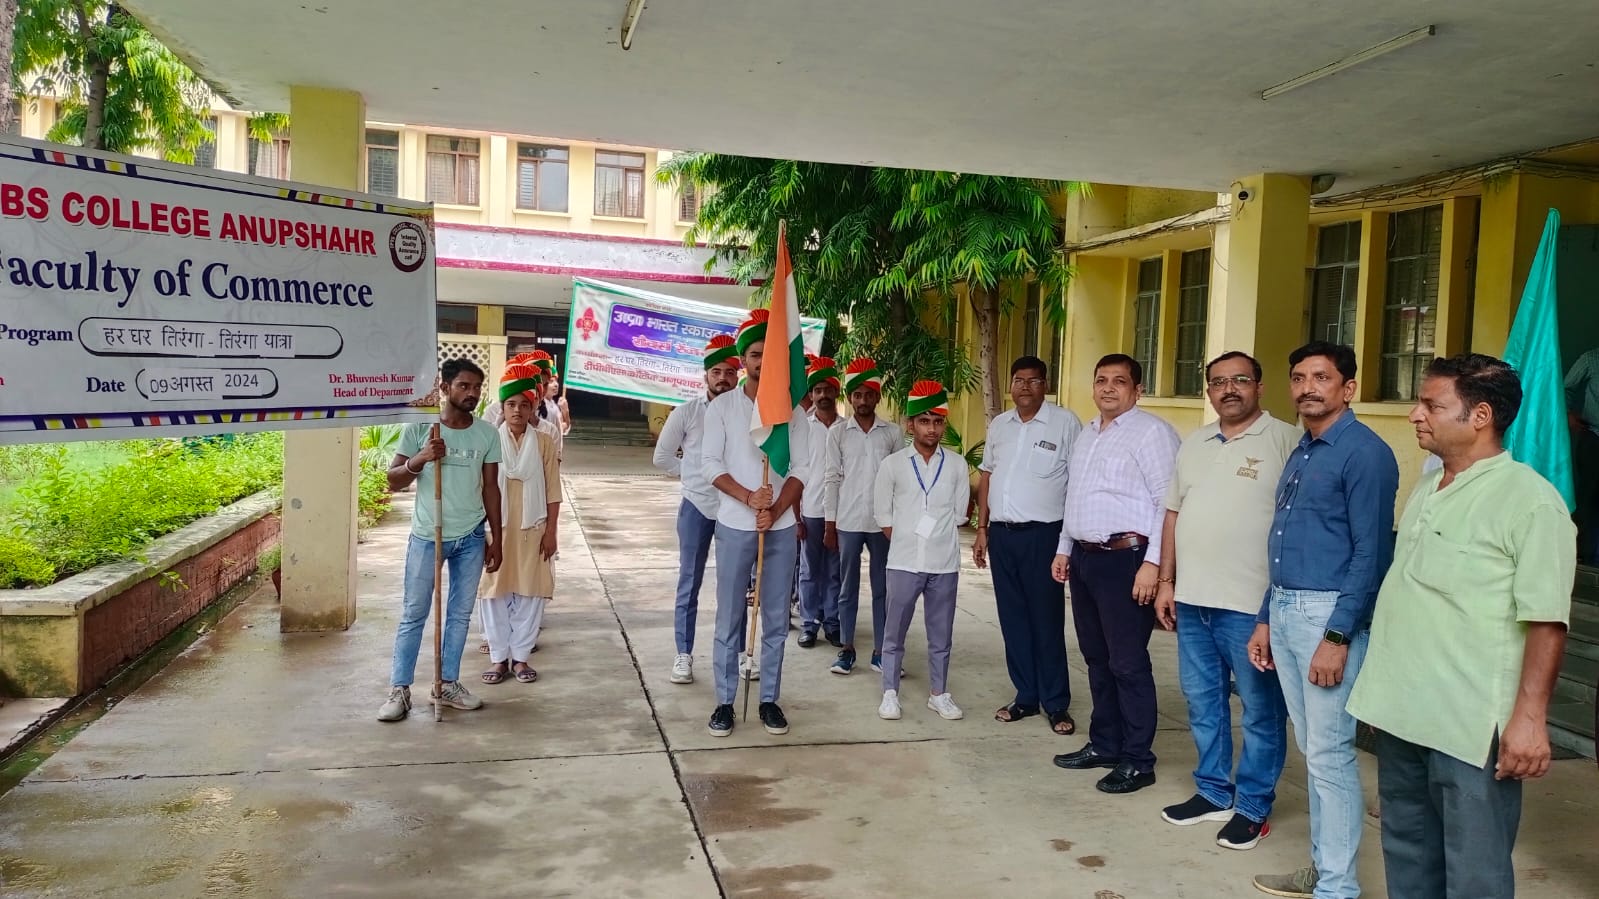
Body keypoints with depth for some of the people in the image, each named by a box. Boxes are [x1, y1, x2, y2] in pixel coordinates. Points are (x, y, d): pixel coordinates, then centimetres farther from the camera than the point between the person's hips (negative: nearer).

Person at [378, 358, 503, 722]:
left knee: (460, 614, 10)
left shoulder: (487, 435, 0)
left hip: (470, 538, 3)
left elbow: (490, 488, 6)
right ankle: (399, 689, 11)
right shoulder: (418, 429, -7)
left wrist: (496, 538, 6)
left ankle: (448, 684, 22)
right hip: (427, 537, -3)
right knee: (414, 615, 3)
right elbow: (393, 481, -5)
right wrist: (419, 460, -25)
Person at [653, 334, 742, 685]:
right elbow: (663, 456, 5)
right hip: (697, 506, 0)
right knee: (689, 584, 5)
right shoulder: (687, 411, -3)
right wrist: (693, 475, 4)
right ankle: (683, 655, 14)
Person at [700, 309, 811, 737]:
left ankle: (770, 700, 18)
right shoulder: (722, 406, 1)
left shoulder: (792, 409, 4)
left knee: (776, 619, 7)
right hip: (734, 525, -1)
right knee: (729, 618, 4)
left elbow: (801, 468, 0)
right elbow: (711, 464, -5)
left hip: (782, 526, 2)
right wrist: (749, 498, -18)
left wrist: (775, 511, -14)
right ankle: (725, 702, 13)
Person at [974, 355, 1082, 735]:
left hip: (1042, 534, -5)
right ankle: (1026, 696, 22)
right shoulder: (998, 425, 11)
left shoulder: (1065, 423, -6)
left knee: (1047, 621, 0)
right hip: (1001, 533, 5)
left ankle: (1056, 704, 12)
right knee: (1013, 619, 11)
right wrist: (982, 529, 11)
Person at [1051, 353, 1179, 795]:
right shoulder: (1086, 435, 17)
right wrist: (1064, 549, 21)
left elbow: (1168, 502, -15)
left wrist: (1153, 563, -20)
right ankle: (1103, 744, 28)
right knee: (1097, 659, 15)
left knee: (1128, 663, -2)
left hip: (1124, 559, -8)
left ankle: (1137, 761, 9)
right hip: (1084, 557, 8)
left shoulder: (1151, 431, -9)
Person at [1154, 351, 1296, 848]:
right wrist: (1166, 581, 12)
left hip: (1251, 603, -6)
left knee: (1261, 709, 6)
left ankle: (1253, 807, 19)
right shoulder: (1192, 445, 13)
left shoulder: (1285, 440, -7)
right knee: (1202, 702, 16)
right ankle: (1213, 792, 30)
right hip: (1192, 599, 7)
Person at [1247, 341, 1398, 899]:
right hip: (1285, 612, 9)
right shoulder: (1300, 454, 16)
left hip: (1330, 614, -9)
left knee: (1330, 754, -2)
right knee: (1311, 749, 16)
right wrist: (1265, 619, 18)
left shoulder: (1364, 453, -11)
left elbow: (1371, 554, -17)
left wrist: (1339, 636, -21)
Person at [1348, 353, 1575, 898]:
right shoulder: (1425, 492, 13)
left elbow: (1546, 621, -16)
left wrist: (1530, 716, -20)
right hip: (1401, 713, 8)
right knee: (1407, 854, 19)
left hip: (1470, 727, -8)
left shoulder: (1528, 498, -12)